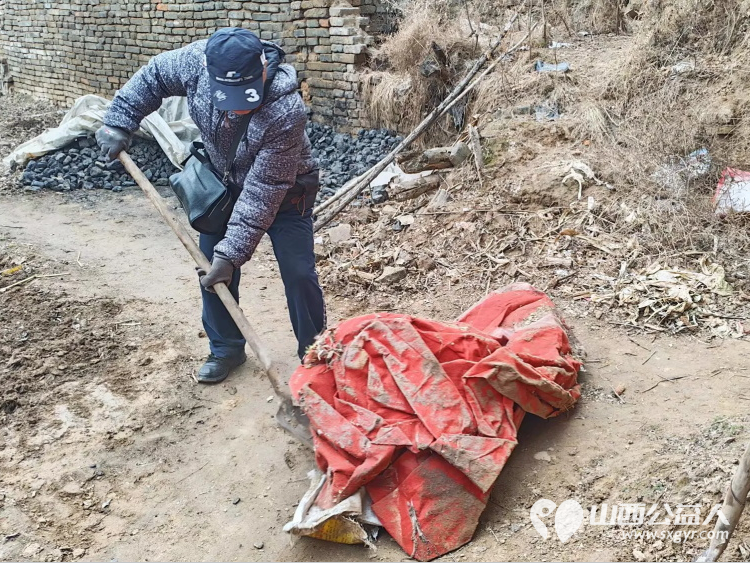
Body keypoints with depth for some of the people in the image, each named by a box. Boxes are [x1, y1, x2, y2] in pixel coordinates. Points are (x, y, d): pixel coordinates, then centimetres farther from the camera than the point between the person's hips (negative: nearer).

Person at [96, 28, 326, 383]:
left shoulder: (286, 111, -39)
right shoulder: (198, 61, -26)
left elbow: (263, 193, -35)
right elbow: (153, 76, -3)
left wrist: (233, 253, -34)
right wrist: (119, 122, -7)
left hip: (283, 191, -4)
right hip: (224, 182, 4)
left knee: (299, 274, -5)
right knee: (212, 271, 5)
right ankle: (226, 349, 25)